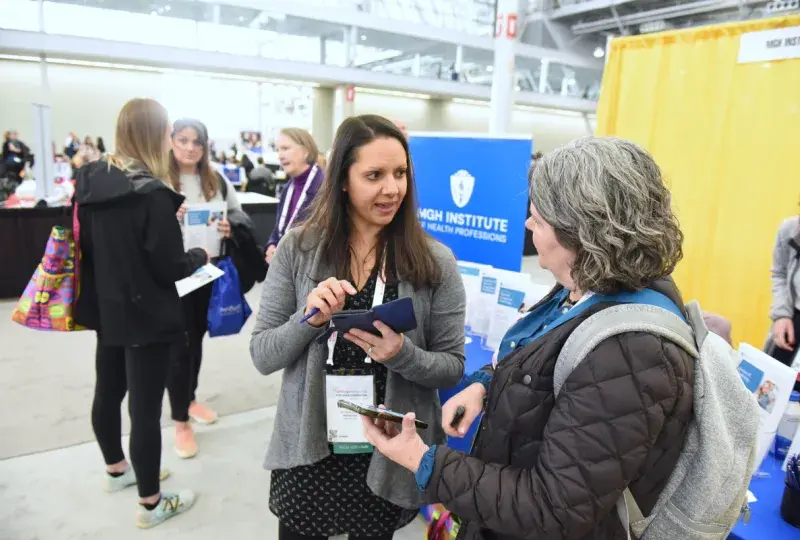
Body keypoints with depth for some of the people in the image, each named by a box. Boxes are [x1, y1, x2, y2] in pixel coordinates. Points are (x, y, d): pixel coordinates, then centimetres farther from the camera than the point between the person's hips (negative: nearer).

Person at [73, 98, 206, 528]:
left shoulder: (90, 180, 0)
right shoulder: (153, 193, -23)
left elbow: (86, 243, 10)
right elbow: (170, 267, -20)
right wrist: (200, 256, -2)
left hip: (106, 307, 8)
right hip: (145, 315, -8)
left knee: (108, 392, 22)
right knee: (145, 408, 2)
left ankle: (116, 470, 45)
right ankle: (151, 504, 18)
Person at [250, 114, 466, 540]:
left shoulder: (435, 261, -10)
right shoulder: (297, 248, -8)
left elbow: (452, 367, -5)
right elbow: (262, 356, -6)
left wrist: (402, 355, -25)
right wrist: (310, 319, -24)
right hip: (307, 452, 1)